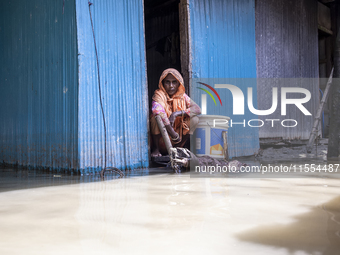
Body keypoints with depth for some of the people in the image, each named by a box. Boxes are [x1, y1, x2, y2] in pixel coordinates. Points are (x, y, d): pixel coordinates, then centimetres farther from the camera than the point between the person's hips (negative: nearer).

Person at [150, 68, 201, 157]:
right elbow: (159, 112, -32)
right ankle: (156, 149, -13)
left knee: (194, 119, -16)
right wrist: (173, 134, -35)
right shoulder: (159, 95, -13)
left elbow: (198, 109, -13)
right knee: (156, 117, -31)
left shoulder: (182, 96, 1)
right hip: (161, 139, -4)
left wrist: (177, 113, -27)